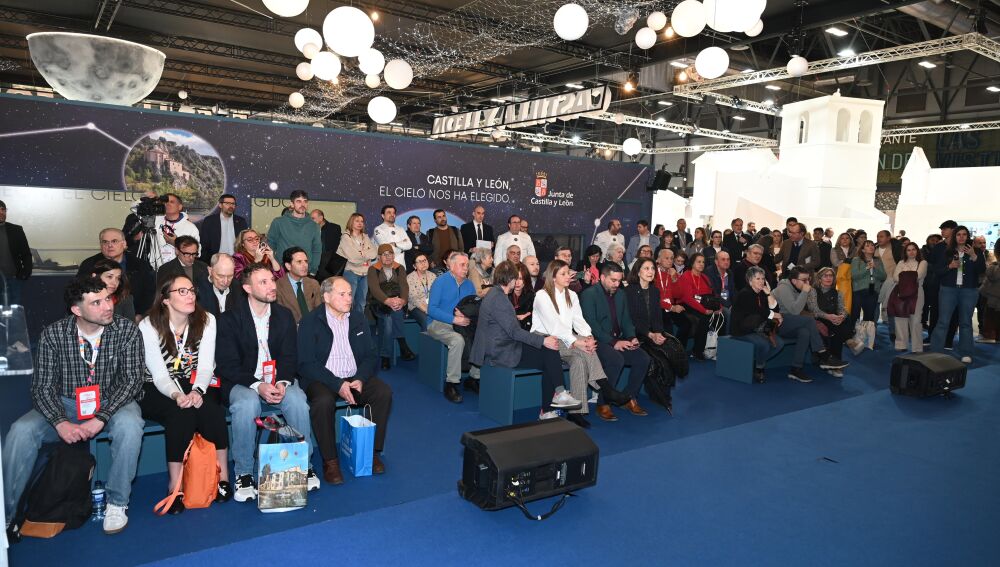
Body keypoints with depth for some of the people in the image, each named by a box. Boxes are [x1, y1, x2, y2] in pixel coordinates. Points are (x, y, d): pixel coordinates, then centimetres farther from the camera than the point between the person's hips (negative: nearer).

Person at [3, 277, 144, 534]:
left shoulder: (127, 330, -11)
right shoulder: (53, 334, -8)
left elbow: (132, 379, -14)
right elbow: (42, 387, -7)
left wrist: (101, 418, -26)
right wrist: (61, 423, -25)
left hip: (112, 403, -2)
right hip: (66, 404, 2)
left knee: (129, 425, -34)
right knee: (21, 431, -24)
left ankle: (117, 503, -17)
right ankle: (6, 514, -5)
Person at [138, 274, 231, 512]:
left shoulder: (206, 320, -2)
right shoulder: (149, 326, -9)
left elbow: (206, 366, -8)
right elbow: (159, 374, -14)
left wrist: (197, 391, -29)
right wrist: (177, 396, -35)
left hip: (197, 386, 2)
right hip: (158, 391, -2)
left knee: (210, 408, -29)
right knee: (181, 412, -33)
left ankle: (222, 476, -19)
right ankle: (175, 486, -24)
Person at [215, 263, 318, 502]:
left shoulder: (284, 315, 5)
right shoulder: (230, 318, -7)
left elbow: (290, 357, 4)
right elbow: (227, 365, -10)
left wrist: (282, 382, -17)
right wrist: (257, 386, -24)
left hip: (277, 380, 3)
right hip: (242, 382, -2)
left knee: (298, 400, -27)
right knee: (247, 404, -35)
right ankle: (243, 473, -17)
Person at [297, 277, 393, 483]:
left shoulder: (357, 319, 9)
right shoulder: (310, 321, -5)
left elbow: (370, 356, 7)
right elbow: (306, 364, -13)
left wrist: (360, 379, -13)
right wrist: (337, 384, -22)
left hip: (355, 377, 4)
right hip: (322, 379, -4)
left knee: (384, 393, -21)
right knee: (323, 402, -35)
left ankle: (373, 451, -7)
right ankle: (330, 461, -17)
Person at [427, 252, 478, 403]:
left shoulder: (469, 285, 11)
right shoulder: (441, 281, -6)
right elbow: (431, 309, -14)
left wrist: (466, 314, -11)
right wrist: (454, 319, -22)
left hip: (462, 324, 5)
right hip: (438, 323, -5)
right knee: (458, 340, -34)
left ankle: (474, 378, -4)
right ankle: (451, 383, -22)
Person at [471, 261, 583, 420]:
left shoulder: (495, 293, 14)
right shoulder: (498, 299, -18)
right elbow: (514, 331, -22)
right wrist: (543, 340, -20)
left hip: (500, 348, 10)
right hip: (502, 353, -10)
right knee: (550, 351, -14)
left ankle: (547, 410, -3)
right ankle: (559, 393, -5)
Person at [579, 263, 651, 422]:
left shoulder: (620, 295, 17)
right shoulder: (589, 294, -8)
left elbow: (626, 320, 17)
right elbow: (591, 324, -17)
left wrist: (632, 338, -4)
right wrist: (613, 342, -23)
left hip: (618, 341, 7)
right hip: (597, 342, -7)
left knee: (643, 358, -13)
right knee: (616, 360, -33)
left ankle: (629, 397, 4)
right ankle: (603, 403, -18)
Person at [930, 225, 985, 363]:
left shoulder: (975, 252, 6)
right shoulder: (946, 252, 5)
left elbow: (982, 270, -6)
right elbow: (936, 270, 3)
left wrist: (974, 256, -19)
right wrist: (949, 266, -14)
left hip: (969, 291, 1)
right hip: (948, 290, -1)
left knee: (966, 322, 7)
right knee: (943, 321, -5)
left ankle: (966, 354, 11)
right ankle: (935, 352, -4)